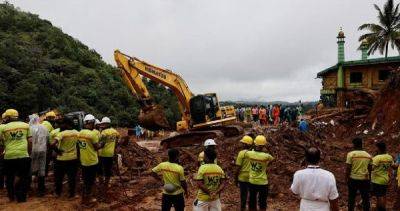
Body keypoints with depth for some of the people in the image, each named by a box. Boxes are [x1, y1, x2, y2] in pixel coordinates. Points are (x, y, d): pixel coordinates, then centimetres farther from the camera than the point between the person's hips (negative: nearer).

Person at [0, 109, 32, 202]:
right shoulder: (26, 125, 5)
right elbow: (30, 141, 2)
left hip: (9, 156, 0)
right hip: (23, 155, 0)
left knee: (9, 178, 19)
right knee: (24, 177, 12)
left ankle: (11, 197, 31)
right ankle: (21, 197, 13)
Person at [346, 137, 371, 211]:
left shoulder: (351, 154, -10)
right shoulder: (368, 155, 3)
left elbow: (348, 168, -11)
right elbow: (369, 168, 8)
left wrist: (346, 178, -1)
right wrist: (368, 178, 19)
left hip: (353, 179, -3)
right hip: (365, 179, 3)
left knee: (351, 197, 10)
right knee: (365, 198, 12)